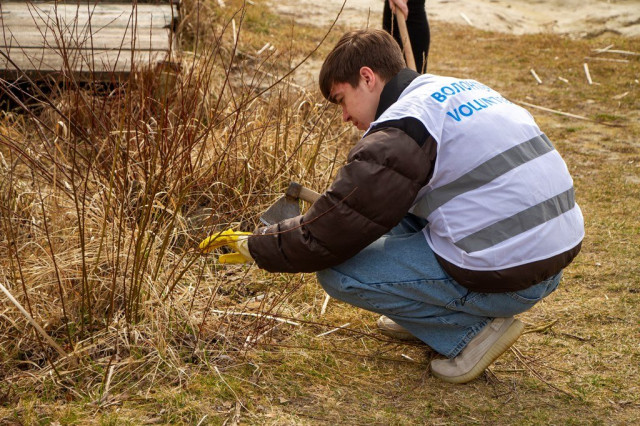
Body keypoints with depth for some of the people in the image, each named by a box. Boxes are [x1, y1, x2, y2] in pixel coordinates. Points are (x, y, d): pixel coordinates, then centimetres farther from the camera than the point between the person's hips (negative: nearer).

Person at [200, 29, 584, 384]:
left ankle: (472, 330, 0)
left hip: (506, 279, -9)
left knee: (338, 272, 0)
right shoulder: (463, 88, 14)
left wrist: (253, 246, 6)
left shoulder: (400, 130, -13)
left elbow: (328, 235, -10)